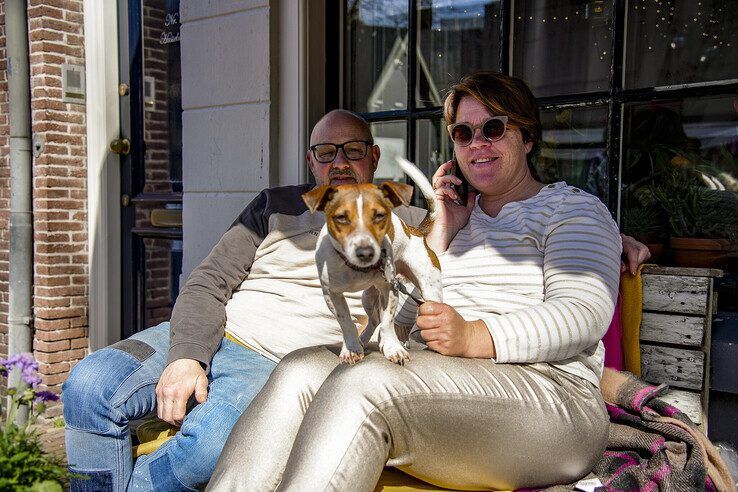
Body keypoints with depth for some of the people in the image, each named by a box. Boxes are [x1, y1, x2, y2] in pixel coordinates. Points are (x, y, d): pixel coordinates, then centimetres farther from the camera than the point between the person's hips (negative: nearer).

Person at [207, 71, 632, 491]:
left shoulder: (573, 208, 8)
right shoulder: (459, 215, 26)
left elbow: (585, 314, -11)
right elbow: (408, 315, 17)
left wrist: (473, 337, -25)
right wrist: (442, 231, 7)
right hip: (447, 380, 6)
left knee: (362, 383, -32)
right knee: (300, 369, -20)